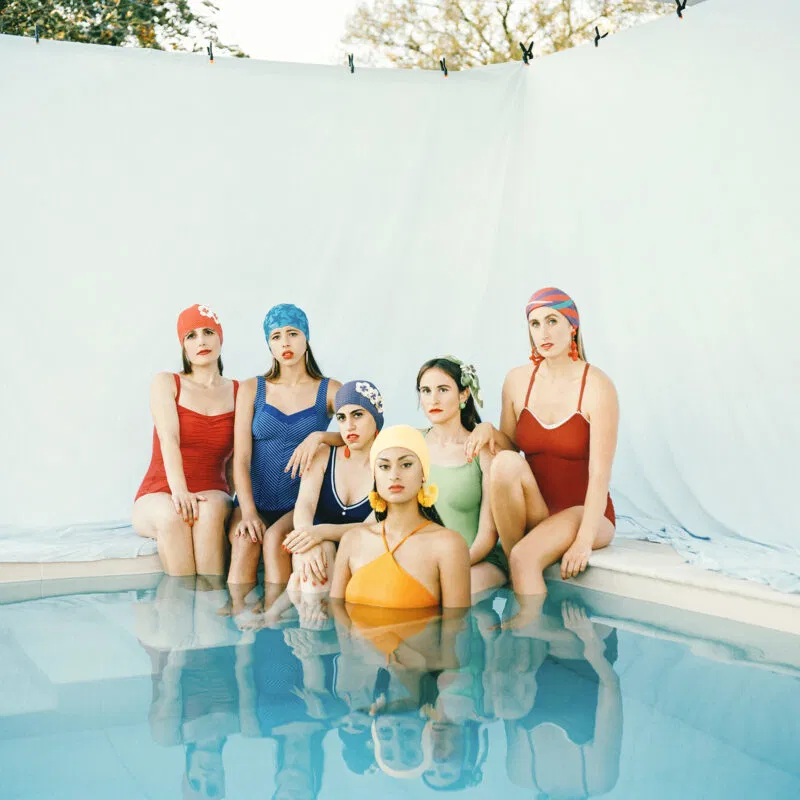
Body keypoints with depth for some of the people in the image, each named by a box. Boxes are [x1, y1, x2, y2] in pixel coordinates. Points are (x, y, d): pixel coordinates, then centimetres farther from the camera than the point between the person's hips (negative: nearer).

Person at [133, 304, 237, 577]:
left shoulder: (238, 392, 10)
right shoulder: (166, 383, 6)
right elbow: (169, 439, -12)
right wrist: (179, 490, -29)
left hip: (211, 496, 1)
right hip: (159, 496, -1)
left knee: (210, 512, -36)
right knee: (171, 515, -37)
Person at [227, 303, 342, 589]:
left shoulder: (330, 390, 7)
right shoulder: (252, 389, 9)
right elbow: (241, 458, 0)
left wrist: (319, 437, -23)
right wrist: (248, 512, -15)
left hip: (302, 505, -1)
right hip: (255, 501, 1)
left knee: (274, 539, -32)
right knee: (244, 542, -30)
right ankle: (235, 611, -29)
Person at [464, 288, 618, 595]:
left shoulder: (597, 386, -12)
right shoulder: (518, 380, 2)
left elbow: (600, 473, -17)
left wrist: (583, 541, -25)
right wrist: (488, 430, -11)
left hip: (584, 513, -4)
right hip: (534, 512, 4)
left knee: (525, 557, -32)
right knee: (505, 462, -26)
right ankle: (513, 560, -15)